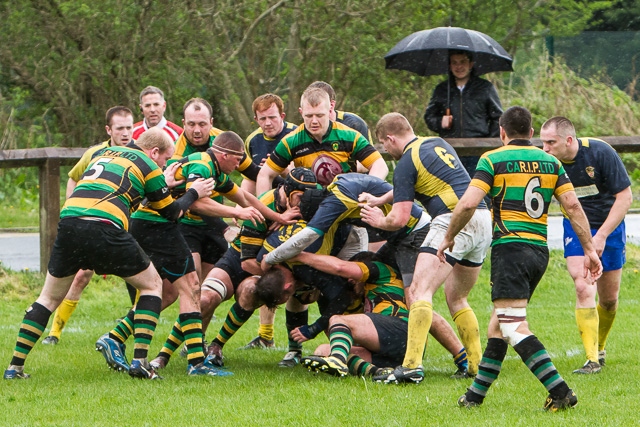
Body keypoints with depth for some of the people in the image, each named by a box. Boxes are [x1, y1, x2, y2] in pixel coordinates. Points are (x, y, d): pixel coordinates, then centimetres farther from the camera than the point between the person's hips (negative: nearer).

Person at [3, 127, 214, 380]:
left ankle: (15, 366, 13)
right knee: (152, 284, 17)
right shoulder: (149, 167, 11)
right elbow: (171, 212, 20)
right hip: (105, 227, -5)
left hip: (68, 219, 5)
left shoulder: (105, 153, 28)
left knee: (50, 297, 22)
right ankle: (140, 361, 5)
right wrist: (194, 193, 36)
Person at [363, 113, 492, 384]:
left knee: (420, 292, -13)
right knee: (456, 298, 21)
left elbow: (400, 218, -5)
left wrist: (378, 220, 16)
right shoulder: (438, 144, 22)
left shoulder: (406, 163, -3)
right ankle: (477, 365, 17)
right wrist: (378, 200, 38)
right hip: (484, 221, 9)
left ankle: (412, 366, -27)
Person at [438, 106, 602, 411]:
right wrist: (590, 250, 6)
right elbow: (573, 206, 4)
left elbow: (468, 203, -12)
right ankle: (476, 394, 23)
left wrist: (448, 237, 2)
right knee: (500, 320, 17)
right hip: (540, 251, 7)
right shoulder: (550, 162, 12)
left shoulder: (493, 160, -2)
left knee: (515, 328, -12)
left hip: (510, 247, -7)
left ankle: (559, 390, -26)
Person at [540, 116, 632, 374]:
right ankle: (592, 360, -15)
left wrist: (601, 235, -22)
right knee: (583, 288, -18)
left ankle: (600, 348, 31)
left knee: (609, 298, 6)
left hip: (609, 227, -1)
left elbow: (625, 196, -18)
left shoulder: (600, 153, -23)